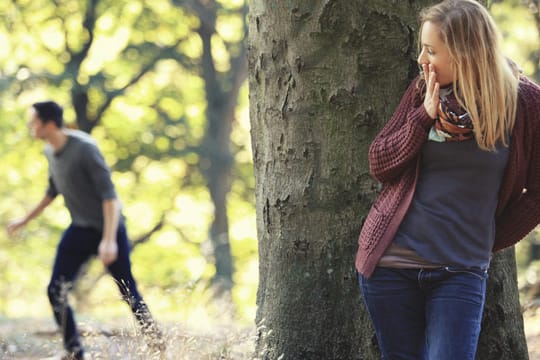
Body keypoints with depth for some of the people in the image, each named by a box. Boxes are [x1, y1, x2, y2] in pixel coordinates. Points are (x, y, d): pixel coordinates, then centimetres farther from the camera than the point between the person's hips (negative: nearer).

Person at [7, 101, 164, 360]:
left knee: (129, 294, -1)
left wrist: (109, 240, -31)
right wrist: (25, 220, 25)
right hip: (79, 231, 7)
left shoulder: (85, 149, -21)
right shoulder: (50, 152, 2)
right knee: (56, 292, -5)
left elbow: (109, 195, -23)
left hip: (108, 229, -7)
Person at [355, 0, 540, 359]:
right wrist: (424, 116, -12)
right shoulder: (423, 91, 1)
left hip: (462, 272, -2)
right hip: (391, 263, 2)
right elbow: (379, 165, 1)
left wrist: (489, 242, 2)